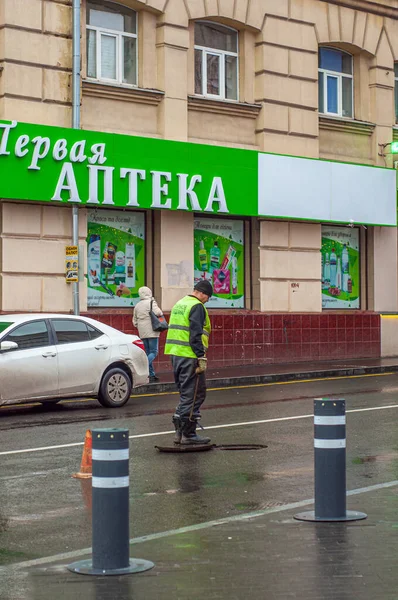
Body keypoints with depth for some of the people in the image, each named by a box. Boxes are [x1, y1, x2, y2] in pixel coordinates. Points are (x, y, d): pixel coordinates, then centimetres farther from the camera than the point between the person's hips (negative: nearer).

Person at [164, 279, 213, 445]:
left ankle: (179, 431, 16)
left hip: (175, 354, 9)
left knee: (186, 394, 17)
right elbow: (196, 335, -19)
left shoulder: (179, 304, 19)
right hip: (189, 356, -9)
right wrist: (201, 357, -19)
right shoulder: (197, 307, -10)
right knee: (194, 395, -2)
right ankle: (188, 434, 0)